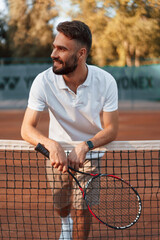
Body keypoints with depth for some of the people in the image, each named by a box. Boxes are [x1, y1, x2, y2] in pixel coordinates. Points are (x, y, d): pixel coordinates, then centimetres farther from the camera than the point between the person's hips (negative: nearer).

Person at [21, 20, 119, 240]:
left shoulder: (105, 81, -22)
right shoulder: (44, 81, -23)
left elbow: (111, 129, -18)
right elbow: (27, 129, -23)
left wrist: (84, 146, -37)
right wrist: (51, 144, -43)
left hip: (91, 149, -1)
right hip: (57, 150, 1)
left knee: (82, 208, -11)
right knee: (60, 205, 9)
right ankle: (66, 222, 45)